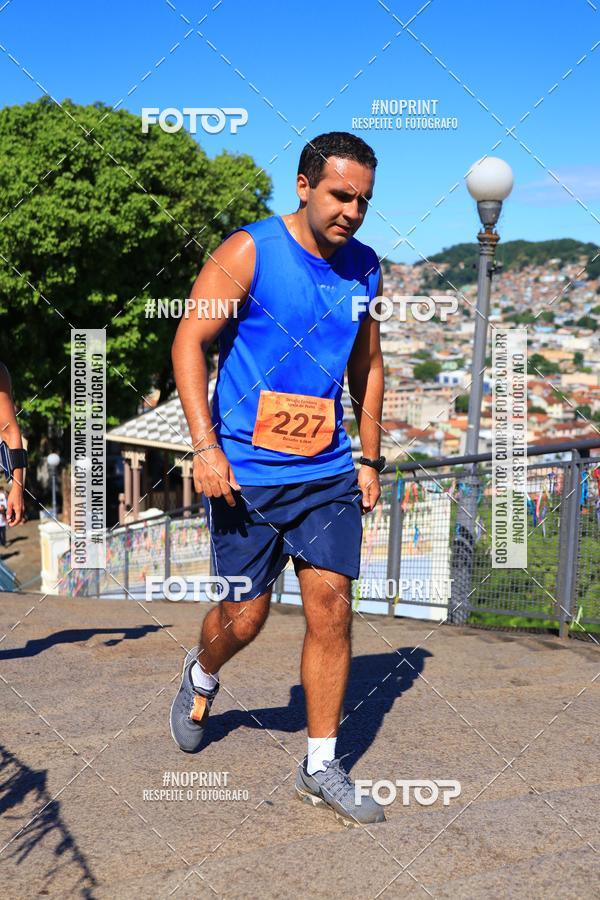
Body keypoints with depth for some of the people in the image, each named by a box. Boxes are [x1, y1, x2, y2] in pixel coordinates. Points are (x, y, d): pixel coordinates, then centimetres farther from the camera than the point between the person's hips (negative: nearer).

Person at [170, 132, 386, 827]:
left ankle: (321, 768, 11)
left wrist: (369, 460, 14)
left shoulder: (364, 268, 8)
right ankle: (201, 675, 40)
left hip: (328, 472, 4)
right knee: (245, 616, 4)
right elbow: (189, 341, -10)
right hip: (246, 472, -4)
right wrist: (205, 446, -18)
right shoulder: (249, 252, -8)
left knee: (332, 608, -2)